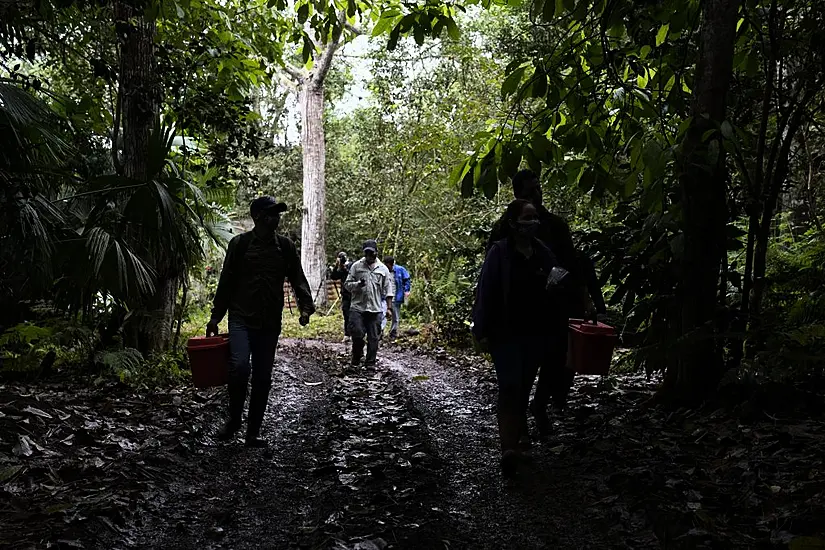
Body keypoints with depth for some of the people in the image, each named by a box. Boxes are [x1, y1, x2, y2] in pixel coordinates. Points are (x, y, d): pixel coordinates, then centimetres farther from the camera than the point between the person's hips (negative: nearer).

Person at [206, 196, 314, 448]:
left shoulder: (285, 246, 6)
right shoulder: (240, 243, 0)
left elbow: (297, 278, 6)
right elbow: (226, 281, 3)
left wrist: (306, 306, -11)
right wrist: (215, 316, 3)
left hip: (270, 322, 3)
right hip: (241, 317, -3)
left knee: (262, 377, 6)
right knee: (239, 366, -21)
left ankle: (254, 431, 19)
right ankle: (234, 419, 5)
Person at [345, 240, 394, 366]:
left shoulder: (383, 269, 9)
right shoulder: (356, 266, 7)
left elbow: (388, 290, 10)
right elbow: (348, 284, 6)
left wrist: (389, 308, 3)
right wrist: (358, 284, -15)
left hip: (375, 309, 1)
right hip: (357, 307, -1)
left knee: (373, 338, 2)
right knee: (357, 334, -8)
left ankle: (370, 363, 12)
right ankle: (356, 358, 17)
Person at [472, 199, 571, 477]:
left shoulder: (544, 253, 7)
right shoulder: (499, 252, -7)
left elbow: (556, 291, 16)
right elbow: (486, 292, -9)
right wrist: (483, 331, -11)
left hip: (537, 333, 5)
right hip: (506, 333, -5)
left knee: (524, 386, 17)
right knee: (510, 386, -12)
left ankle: (517, 433, 36)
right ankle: (509, 448, -16)